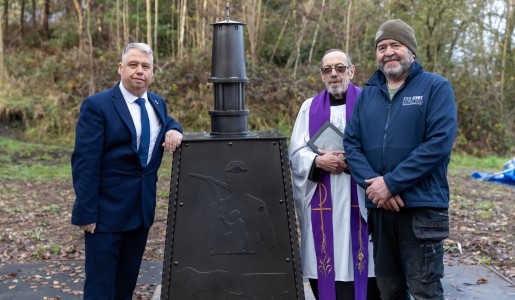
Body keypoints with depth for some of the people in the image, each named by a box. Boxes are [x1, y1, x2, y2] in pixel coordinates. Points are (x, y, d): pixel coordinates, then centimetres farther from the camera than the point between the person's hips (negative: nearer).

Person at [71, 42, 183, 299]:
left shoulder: (157, 103, 9)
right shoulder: (97, 105, -11)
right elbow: (85, 163, -15)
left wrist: (174, 130, 0)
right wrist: (86, 213, -19)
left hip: (143, 208, 6)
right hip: (107, 210, -6)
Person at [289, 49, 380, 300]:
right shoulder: (309, 108, 12)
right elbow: (295, 153, 5)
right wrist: (319, 161, -13)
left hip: (359, 201, -2)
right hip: (321, 203, 2)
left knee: (360, 261, -4)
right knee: (326, 260, 2)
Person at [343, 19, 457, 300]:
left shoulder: (436, 87, -3)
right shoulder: (367, 93, 12)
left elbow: (439, 143, -15)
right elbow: (351, 143, 5)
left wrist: (391, 183, -18)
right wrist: (373, 184, -12)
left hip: (422, 207, -5)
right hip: (378, 207, 5)